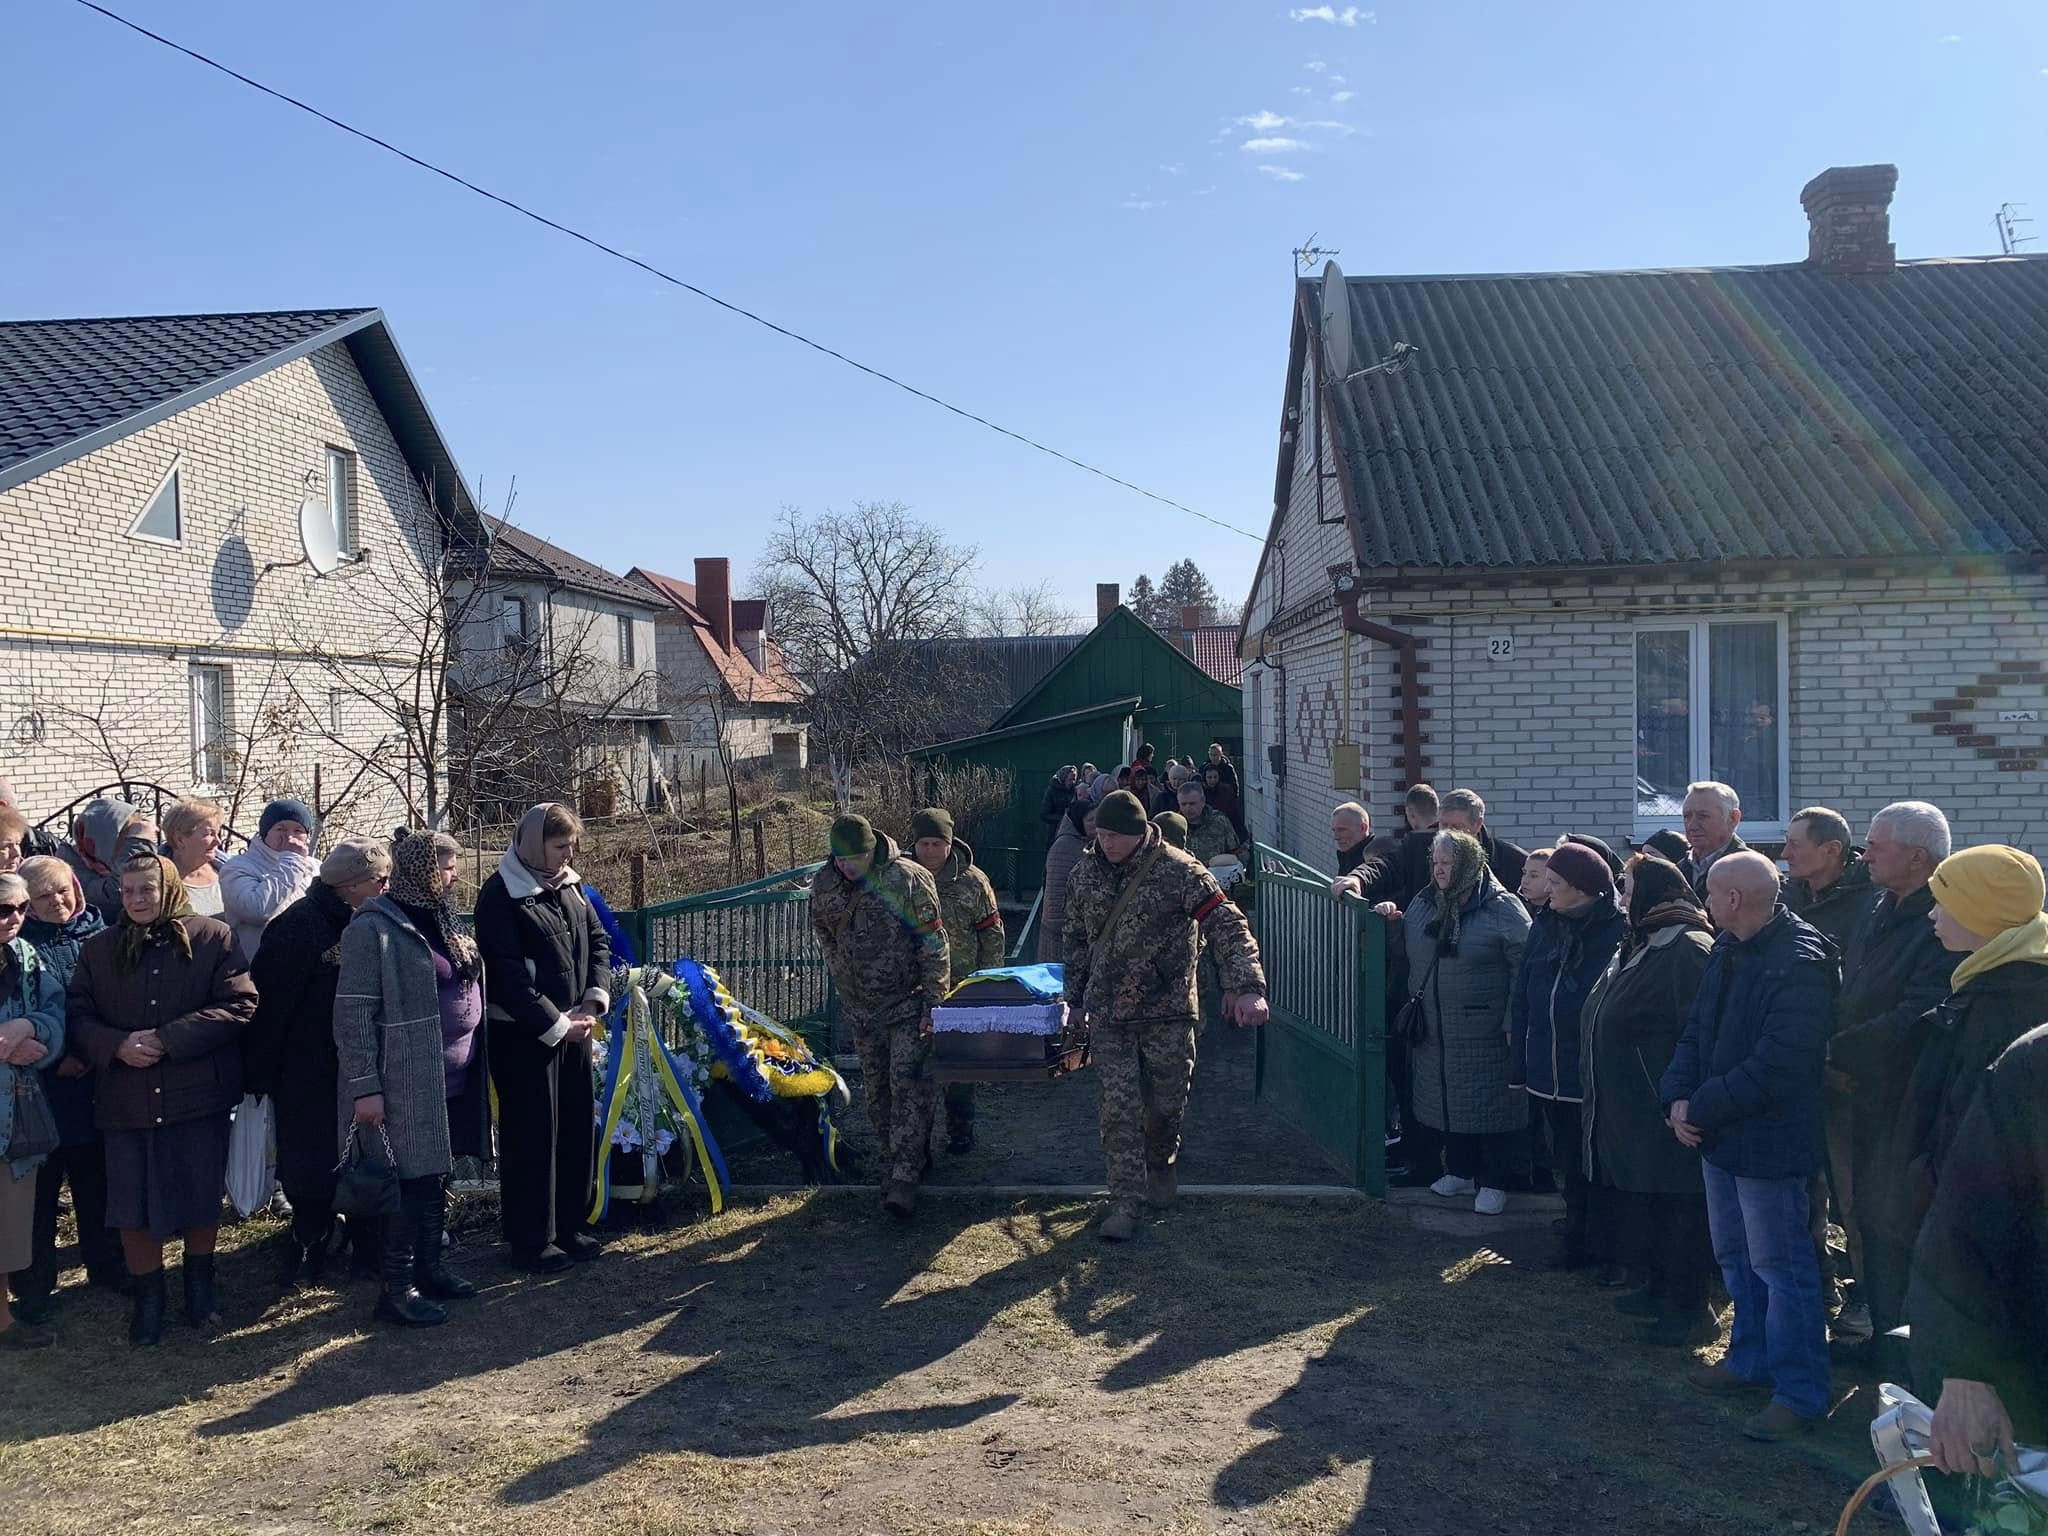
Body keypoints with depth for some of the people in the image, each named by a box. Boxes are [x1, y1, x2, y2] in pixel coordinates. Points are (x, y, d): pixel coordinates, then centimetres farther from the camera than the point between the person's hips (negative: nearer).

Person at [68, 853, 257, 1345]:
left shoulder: (214, 938, -3)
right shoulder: (99, 949, 7)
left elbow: (239, 1005, -11)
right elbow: (79, 1015, 5)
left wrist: (167, 1038, -17)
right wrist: (117, 1046, -15)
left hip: (199, 1096, -2)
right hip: (127, 1099, 2)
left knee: (202, 1202, 9)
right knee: (133, 1210, 5)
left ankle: (199, 1290, 30)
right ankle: (148, 1300, 24)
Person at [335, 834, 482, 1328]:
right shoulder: (371, 928, -14)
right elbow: (353, 1012, -17)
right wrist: (364, 1087, -19)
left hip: (439, 1074, 8)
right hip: (398, 1083, -8)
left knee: (435, 1174, 16)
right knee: (407, 1180, -3)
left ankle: (429, 1266, 30)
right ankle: (396, 1289, 8)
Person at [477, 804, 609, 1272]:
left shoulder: (569, 884, 7)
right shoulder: (501, 895, -14)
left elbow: (598, 940, 10)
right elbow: (509, 975, -18)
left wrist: (595, 1001, -5)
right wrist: (556, 1025, -16)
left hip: (572, 1026, 7)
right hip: (524, 1035, -7)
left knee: (578, 1127, 13)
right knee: (532, 1134, 1)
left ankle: (570, 1226, 27)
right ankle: (531, 1240, 13)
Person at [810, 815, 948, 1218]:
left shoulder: (907, 879, -17)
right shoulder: (824, 887, -2)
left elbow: (933, 944, -13)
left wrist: (933, 1001, -15)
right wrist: (847, 991, 16)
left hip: (908, 1004, -5)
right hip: (861, 1009, 5)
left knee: (908, 1085, -10)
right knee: (876, 1090, 12)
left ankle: (904, 1177, -10)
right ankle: (903, 1160, 27)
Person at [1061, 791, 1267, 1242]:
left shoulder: (1179, 871, -14)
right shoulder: (1085, 875, 0)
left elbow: (1228, 926, -17)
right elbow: (1077, 942, 14)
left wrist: (1247, 987, -28)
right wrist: (1073, 1001, 16)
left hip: (1168, 1011, -2)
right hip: (1108, 1014, 2)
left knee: (1167, 1102, 10)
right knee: (1119, 1107, -3)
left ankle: (1160, 1164, 40)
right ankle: (1125, 1201, 5)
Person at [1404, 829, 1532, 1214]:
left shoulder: (1502, 908, -11)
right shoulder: (1422, 905, 8)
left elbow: (1524, 966, -12)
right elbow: (1408, 957, 21)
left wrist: (1514, 1023, -15)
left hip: (1487, 1035, -6)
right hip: (1436, 1034, 6)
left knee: (1491, 1106, 3)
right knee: (1449, 1101, 15)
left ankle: (1494, 1182, 16)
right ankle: (1460, 1172, 31)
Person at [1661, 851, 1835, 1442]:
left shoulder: (1799, 964, -24)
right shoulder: (1728, 951, 5)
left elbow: (1775, 1066, -27)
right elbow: (1697, 1030, 9)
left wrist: (1701, 1109, -19)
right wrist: (1679, 1097, -7)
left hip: (1769, 1142, -9)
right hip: (1719, 1135, 9)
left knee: (1780, 1266, 2)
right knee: (1736, 1258, 21)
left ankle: (1800, 1392, 15)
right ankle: (1752, 1359, 38)